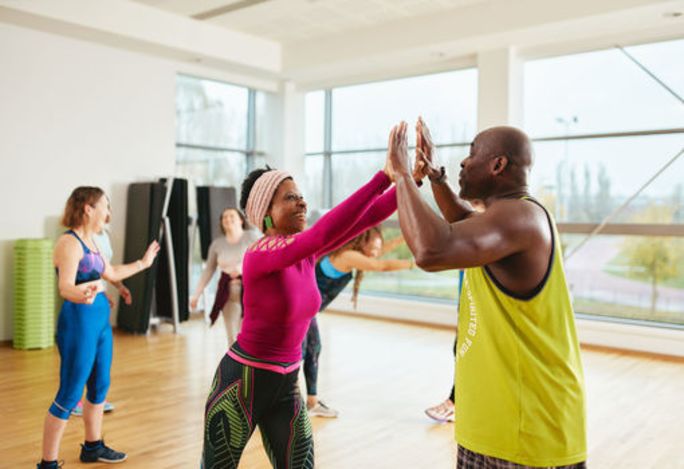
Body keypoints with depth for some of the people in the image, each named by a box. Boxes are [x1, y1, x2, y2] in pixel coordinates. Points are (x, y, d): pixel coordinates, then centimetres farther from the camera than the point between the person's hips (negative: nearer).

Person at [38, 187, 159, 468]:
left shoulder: (89, 241, 12)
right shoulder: (69, 242, -16)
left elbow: (112, 273, 26)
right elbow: (65, 288, -29)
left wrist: (143, 263, 37)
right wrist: (84, 295, -51)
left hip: (100, 322, 10)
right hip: (79, 323, -9)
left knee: (100, 387, 17)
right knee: (69, 395, -3)